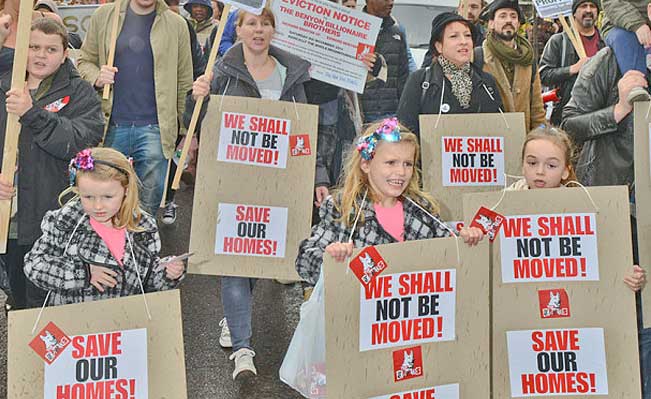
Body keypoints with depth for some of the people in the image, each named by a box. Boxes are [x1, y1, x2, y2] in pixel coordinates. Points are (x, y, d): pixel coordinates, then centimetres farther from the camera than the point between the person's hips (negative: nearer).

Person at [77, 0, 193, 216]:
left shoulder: (176, 24, 6)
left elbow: (184, 83, 7)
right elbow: (85, 60, 15)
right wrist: (97, 78, -8)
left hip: (153, 129, -1)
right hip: (112, 127, 1)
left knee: (148, 205, 3)